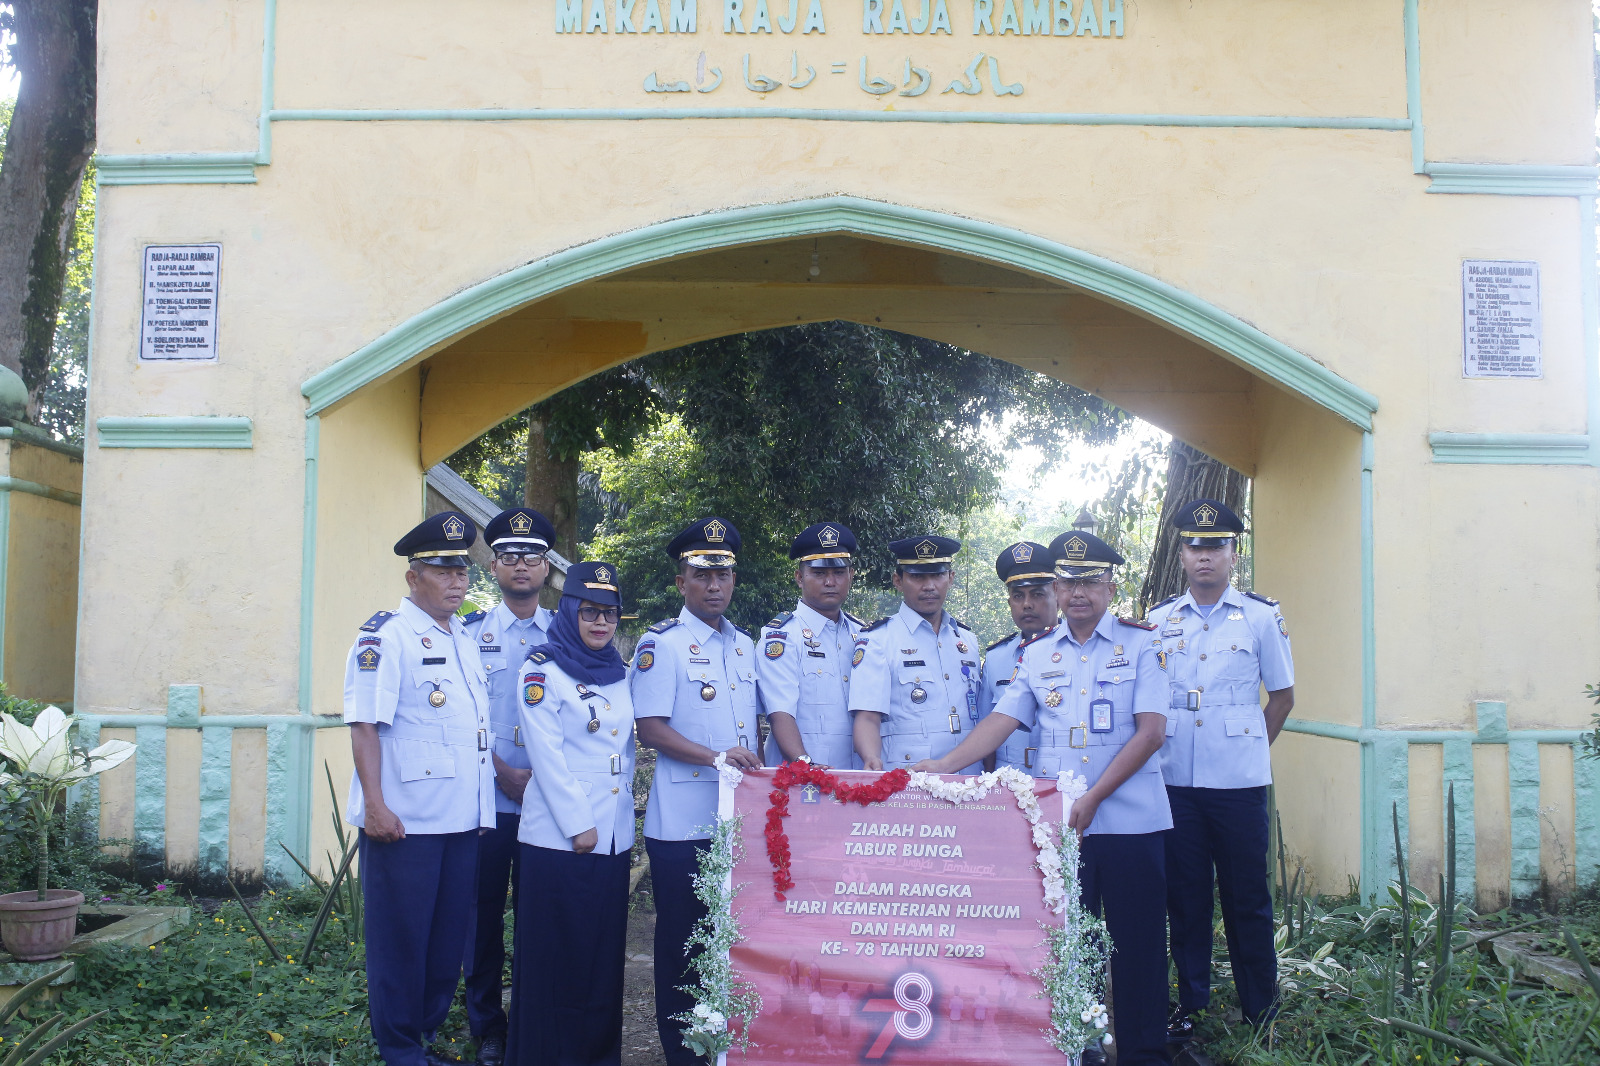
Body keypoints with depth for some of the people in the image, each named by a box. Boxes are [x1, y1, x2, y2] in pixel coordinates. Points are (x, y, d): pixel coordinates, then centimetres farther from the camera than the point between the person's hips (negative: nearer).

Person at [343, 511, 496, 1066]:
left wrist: (502, 773, 18)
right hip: (404, 822, -7)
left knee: (449, 937, 14)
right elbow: (364, 725, -15)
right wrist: (375, 805, -20)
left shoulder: (465, 638, 14)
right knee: (401, 939, 4)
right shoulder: (385, 635, -9)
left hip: (463, 820, 7)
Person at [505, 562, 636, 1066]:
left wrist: (624, 815, 12)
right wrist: (579, 826, -14)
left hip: (614, 837, 6)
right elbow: (548, 756, -12)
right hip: (558, 837, -6)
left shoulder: (620, 675, 13)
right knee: (556, 954, 1)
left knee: (605, 952, 10)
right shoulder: (541, 672, -6)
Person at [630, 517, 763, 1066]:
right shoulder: (661, 644, -7)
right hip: (683, 821, -6)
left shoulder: (745, 645, 13)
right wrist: (716, 757, -21)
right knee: (681, 943, 4)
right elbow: (650, 729, -12)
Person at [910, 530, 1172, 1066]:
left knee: (1137, 940, 4)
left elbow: (1151, 731, -8)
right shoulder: (1036, 653, 11)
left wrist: (1093, 799, -16)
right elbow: (1003, 719, 8)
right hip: (1056, 822, 3)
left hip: (1130, 819, -3)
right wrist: (944, 765, -6)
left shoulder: (1141, 643, -1)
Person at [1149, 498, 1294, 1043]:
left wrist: (1248, 748, 6)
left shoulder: (1262, 616, 2)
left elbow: (1281, 696, 9)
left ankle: (1261, 1011, 17)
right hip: (1175, 778, 2)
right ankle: (1190, 1002, 21)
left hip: (1238, 779, -2)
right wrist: (1160, 748, 8)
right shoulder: (1159, 619, 9)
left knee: (1246, 895, 4)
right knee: (1185, 893, 9)